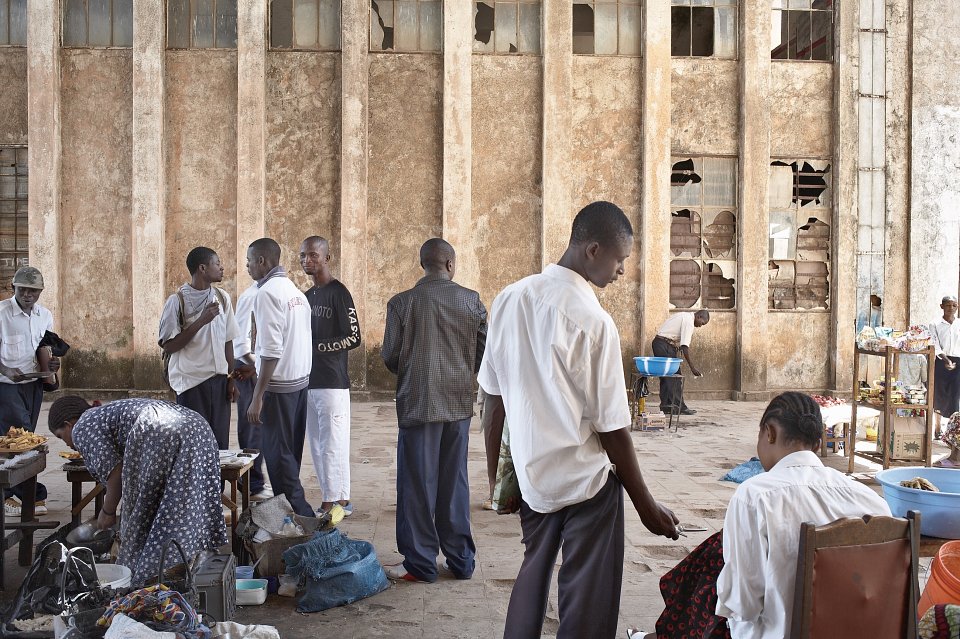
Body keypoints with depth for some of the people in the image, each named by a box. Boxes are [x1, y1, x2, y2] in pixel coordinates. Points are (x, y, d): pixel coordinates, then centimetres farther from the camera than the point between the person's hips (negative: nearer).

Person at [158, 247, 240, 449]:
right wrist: (201, 321, -18)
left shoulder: (222, 297, 7)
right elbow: (168, 346, -10)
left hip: (219, 380, 4)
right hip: (192, 381, -4)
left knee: (221, 442, 5)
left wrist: (231, 378, 8)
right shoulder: (177, 301, -8)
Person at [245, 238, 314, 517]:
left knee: (278, 454, -2)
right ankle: (296, 510, 23)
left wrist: (257, 397, -18)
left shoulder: (268, 292, -14)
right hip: (301, 380, 9)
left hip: (278, 385, -9)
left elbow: (271, 349, -21)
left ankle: (300, 514, 0)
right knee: (291, 452, 15)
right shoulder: (295, 291, 12)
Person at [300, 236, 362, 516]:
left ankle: (339, 501, 1)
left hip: (332, 382, -8)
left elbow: (353, 338, -13)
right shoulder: (307, 296, 17)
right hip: (309, 381, 8)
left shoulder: (338, 293, -8)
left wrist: (317, 347, -14)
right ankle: (331, 499, 17)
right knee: (317, 445, 10)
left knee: (332, 443, -6)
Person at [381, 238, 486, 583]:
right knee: (455, 482, 14)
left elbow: (390, 356, -5)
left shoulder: (402, 303, -9)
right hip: (459, 402, 3)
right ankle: (460, 559, 22)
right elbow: (485, 351, 1)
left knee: (417, 484, 7)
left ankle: (420, 563, 14)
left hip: (418, 403, -3)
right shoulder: (472, 301, -2)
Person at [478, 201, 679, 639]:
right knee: (588, 603, 8)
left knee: (532, 579, 24)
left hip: (531, 475, 6)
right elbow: (611, 426, -15)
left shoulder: (510, 299, -3)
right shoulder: (593, 320, -19)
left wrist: (496, 476, 12)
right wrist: (646, 506, -4)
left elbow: (494, 399, 2)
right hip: (586, 483, -6)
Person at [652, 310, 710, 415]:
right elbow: (684, 346, -19)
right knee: (674, 377, -6)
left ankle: (665, 406, 15)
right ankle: (679, 407, -4)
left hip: (658, 343, 10)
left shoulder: (684, 316, 18)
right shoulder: (689, 321, -13)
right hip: (665, 346, -10)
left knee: (665, 376, 12)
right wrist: (692, 367, -18)